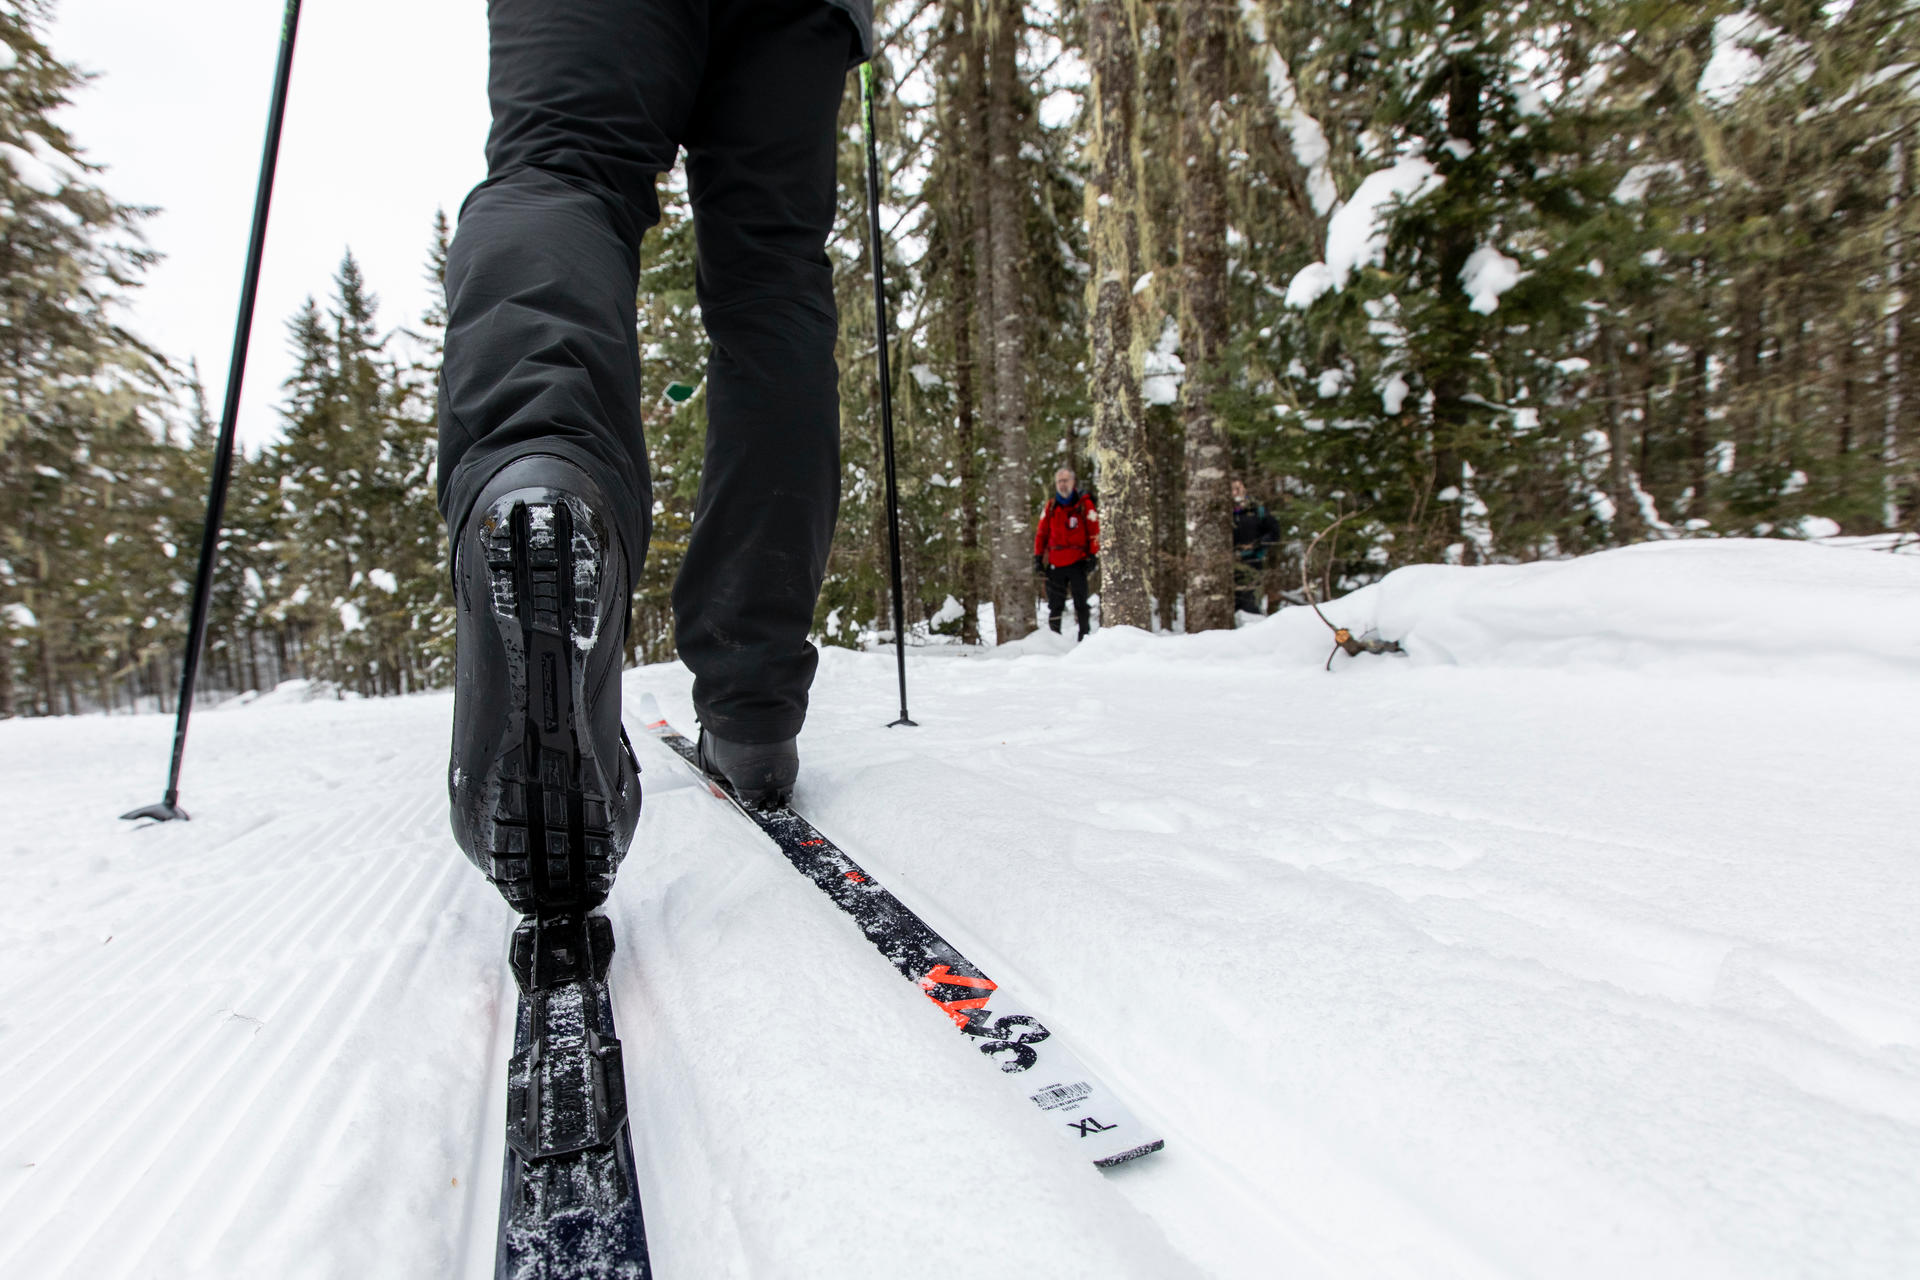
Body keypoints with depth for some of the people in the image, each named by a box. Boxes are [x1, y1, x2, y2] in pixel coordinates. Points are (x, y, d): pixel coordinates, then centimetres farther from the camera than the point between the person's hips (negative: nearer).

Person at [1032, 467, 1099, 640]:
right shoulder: (1050, 506, 11)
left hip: (1078, 561, -2)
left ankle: (1085, 635, 6)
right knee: (1055, 604, 4)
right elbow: (1041, 533, 13)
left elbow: (1094, 531, 0)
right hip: (1055, 563, 3)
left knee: (1081, 603, -1)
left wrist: (1093, 556, -5)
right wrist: (1038, 557, 8)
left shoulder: (1084, 504, 2)